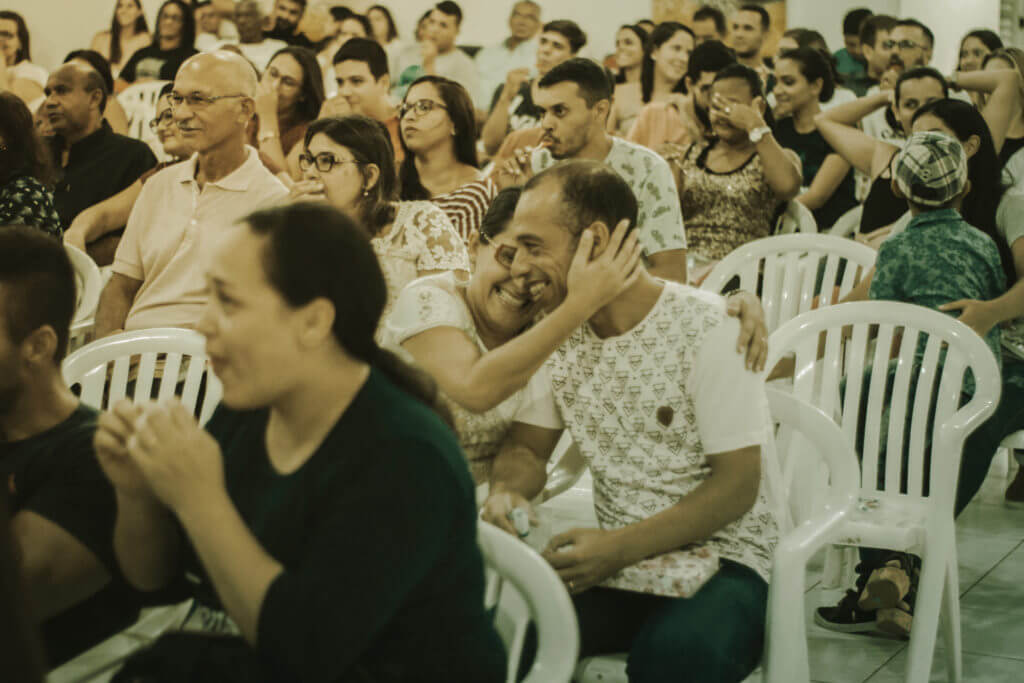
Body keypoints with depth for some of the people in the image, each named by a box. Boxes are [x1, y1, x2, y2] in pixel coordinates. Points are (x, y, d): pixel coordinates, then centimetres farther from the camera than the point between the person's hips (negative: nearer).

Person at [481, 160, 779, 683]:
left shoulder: (706, 326, -12)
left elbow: (737, 484, -13)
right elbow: (527, 446, 12)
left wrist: (622, 547, -24)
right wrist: (506, 492, -13)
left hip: (719, 557, -4)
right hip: (615, 560, 4)